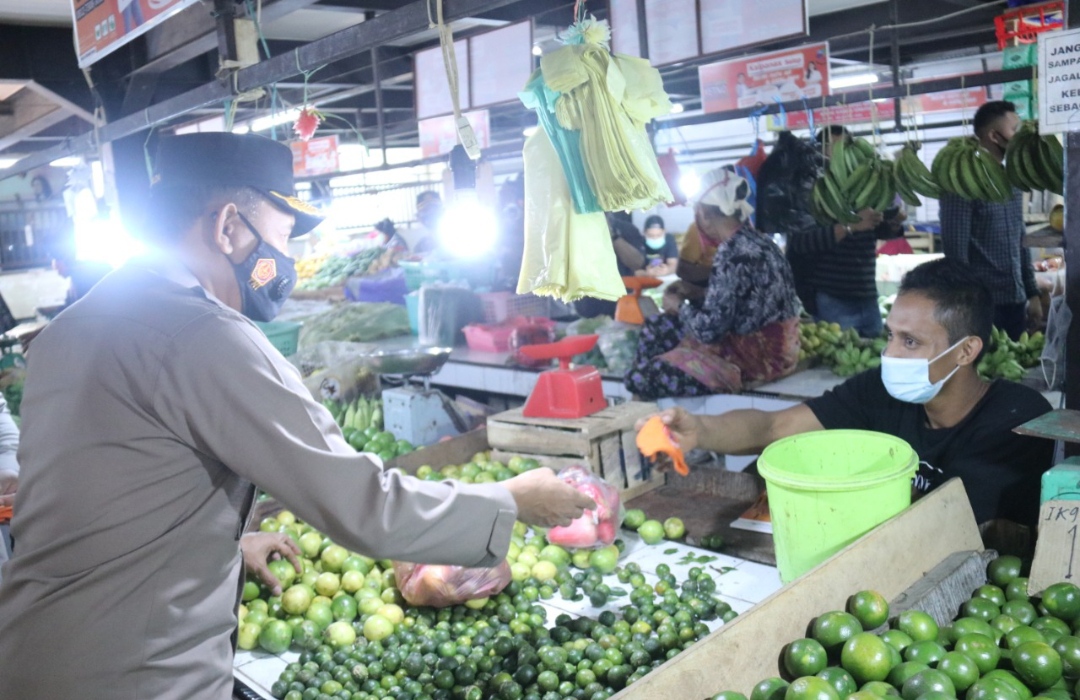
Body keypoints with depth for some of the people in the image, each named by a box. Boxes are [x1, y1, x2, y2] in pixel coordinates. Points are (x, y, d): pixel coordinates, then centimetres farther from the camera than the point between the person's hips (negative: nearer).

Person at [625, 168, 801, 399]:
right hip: (768, 343, 10)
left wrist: (679, 306, -4)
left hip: (759, 354, -10)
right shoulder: (754, 240, 5)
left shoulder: (732, 255, -23)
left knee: (639, 378, -13)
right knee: (656, 327, 17)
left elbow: (708, 329, -22)